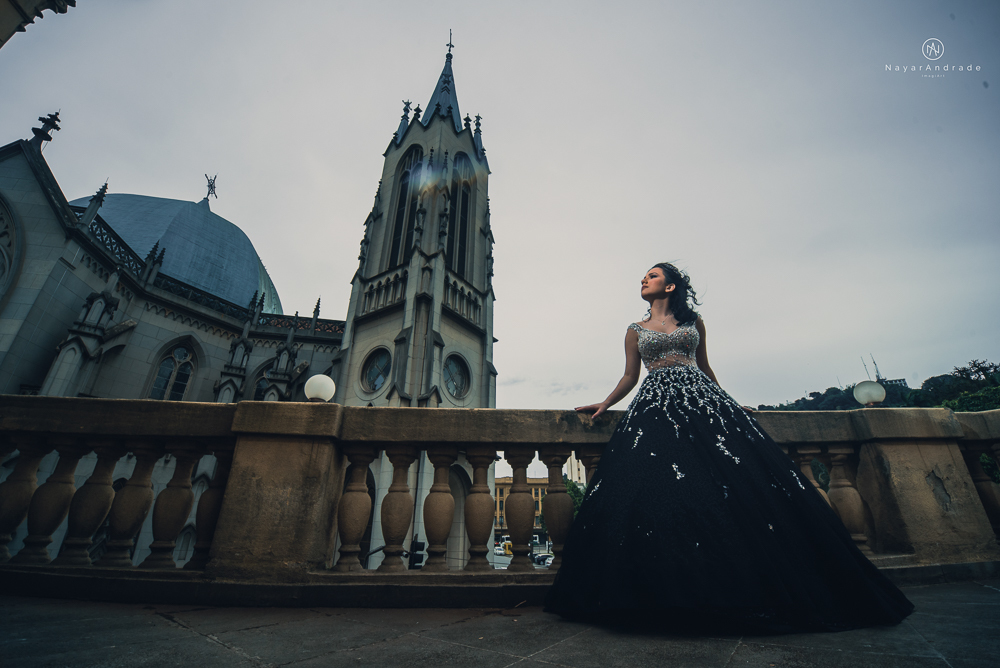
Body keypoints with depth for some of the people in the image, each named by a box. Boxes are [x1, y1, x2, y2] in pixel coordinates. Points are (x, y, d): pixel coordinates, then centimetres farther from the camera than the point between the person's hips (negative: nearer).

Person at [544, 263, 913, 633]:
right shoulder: (636, 330, 17)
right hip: (656, 405, -1)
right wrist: (605, 404, 5)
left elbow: (705, 368, 23)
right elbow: (629, 376, 15)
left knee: (740, 477, -11)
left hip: (701, 400, 1)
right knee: (656, 491, -16)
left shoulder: (694, 322, 18)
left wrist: (724, 404, 22)